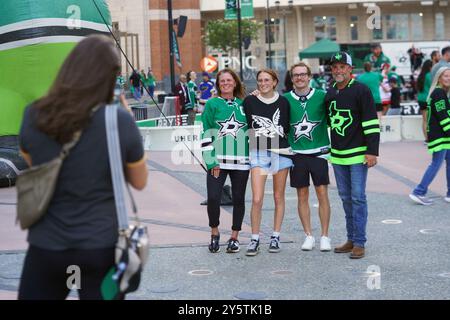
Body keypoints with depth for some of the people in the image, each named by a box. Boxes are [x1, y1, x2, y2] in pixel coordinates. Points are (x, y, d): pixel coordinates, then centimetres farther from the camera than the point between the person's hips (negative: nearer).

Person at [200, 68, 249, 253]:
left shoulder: (244, 104, 10)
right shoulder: (212, 104, 3)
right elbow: (206, 134, -1)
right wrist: (211, 161, -8)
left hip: (241, 161, 2)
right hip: (217, 161, -2)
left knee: (238, 199, 6)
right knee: (213, 198, -10)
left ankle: (234, 237, 20)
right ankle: (214, 233, 14)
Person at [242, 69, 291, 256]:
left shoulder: (283, 102, 5)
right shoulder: (250, 101, 2)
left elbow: (287, 127, 11)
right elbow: (245, 126, 7)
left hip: (281, 152, 1)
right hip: (258, 153, -1)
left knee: (278, 197, 8)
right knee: (257, 199, -9)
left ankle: (275, 237, 18)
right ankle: (255, 239, 1)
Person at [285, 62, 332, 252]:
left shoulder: (321, 96, -1)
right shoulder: (286, 99, 2)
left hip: (318, 152, -1)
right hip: (297, 153, 1)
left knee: (322, 194, -1)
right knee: (302, 196, 6)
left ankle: (325, 236, 7)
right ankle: (308, 235, 16)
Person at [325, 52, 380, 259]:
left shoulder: (360, 90, -8)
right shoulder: (330, 93, 11)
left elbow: (372, 123, -11)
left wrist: (372, 152, -16)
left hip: (358, 154, -6)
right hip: (337, 155, 6)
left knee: (358, 197, -6)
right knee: (345, 198, 10)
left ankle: (359, 243, -2)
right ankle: (351, 240, 18)